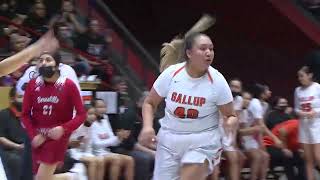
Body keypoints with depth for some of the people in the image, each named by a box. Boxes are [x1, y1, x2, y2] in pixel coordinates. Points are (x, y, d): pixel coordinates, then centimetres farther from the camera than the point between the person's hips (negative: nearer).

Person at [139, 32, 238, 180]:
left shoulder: (217, 81, -12)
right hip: (169, 140, 3)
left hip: (202, 141, -2)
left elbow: (230, 115, -3)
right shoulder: (171, 74, -9)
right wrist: (147, 127, -13)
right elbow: (149, 103, 5)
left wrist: (230, 122, -28)